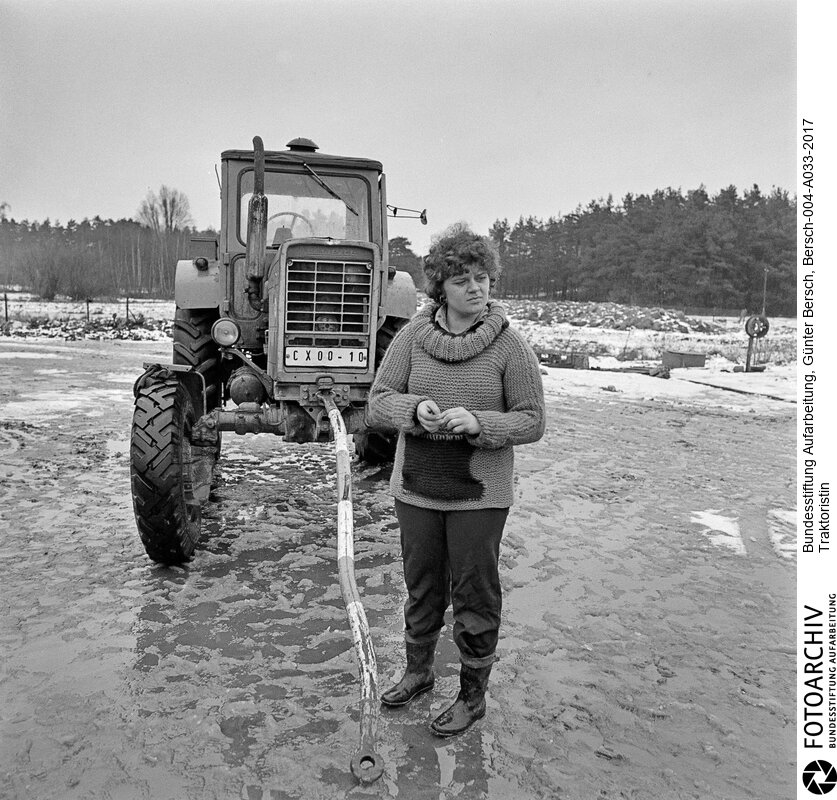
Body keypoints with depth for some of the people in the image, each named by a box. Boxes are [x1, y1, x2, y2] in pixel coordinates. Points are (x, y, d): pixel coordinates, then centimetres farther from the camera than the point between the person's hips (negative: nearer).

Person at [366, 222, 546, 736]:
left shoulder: (510, 345, -9)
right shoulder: (414, 334, -2)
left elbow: (532, 421, -7)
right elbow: (379, 401, -1)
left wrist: (478, 423, -23)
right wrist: (413, 409, -22)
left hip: (479, 494, -3)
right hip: (416, 487, 3)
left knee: (475, 596, 9)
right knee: (421, 586, 20)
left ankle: (473, 695, 31)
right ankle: (419, 671, 44)